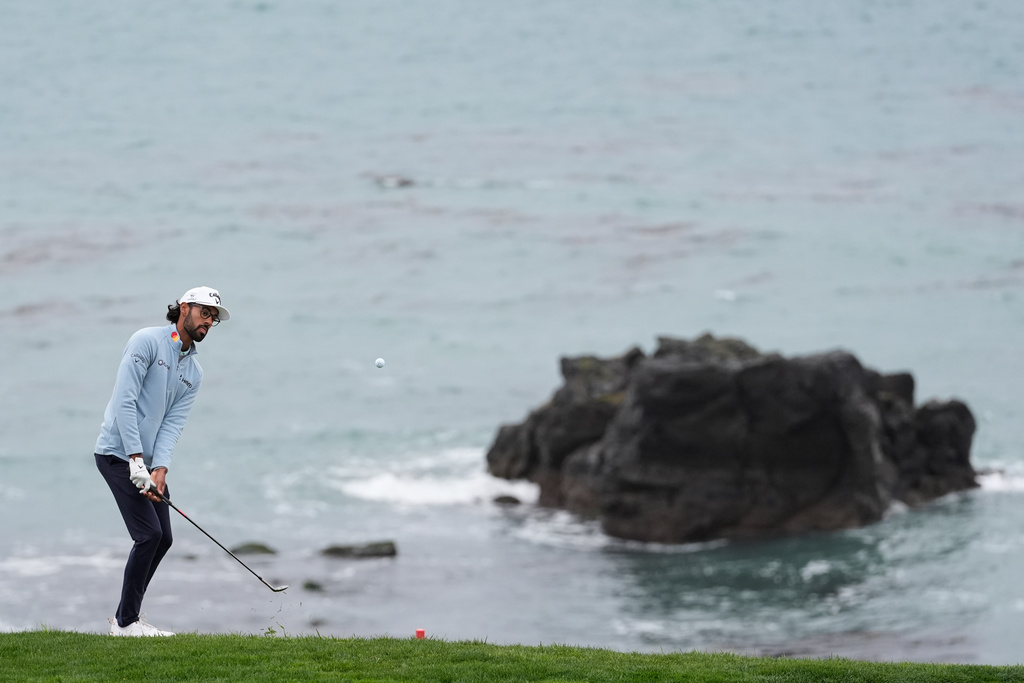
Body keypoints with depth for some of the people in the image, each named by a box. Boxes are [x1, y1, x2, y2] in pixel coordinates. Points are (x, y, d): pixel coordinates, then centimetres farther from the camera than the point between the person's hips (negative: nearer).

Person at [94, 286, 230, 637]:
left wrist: (160, 468, -16)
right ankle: (126, 621, -6)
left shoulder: (193, 373, 11)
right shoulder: (147, 341, -11)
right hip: (118, 454, -8)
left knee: (162, 538, 8)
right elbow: (124, 401, -18)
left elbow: (172, 423, 1)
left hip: (148, 461, 8)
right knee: (150, 534, -14)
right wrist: (136, 460, -23)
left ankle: (127, 615, 20)